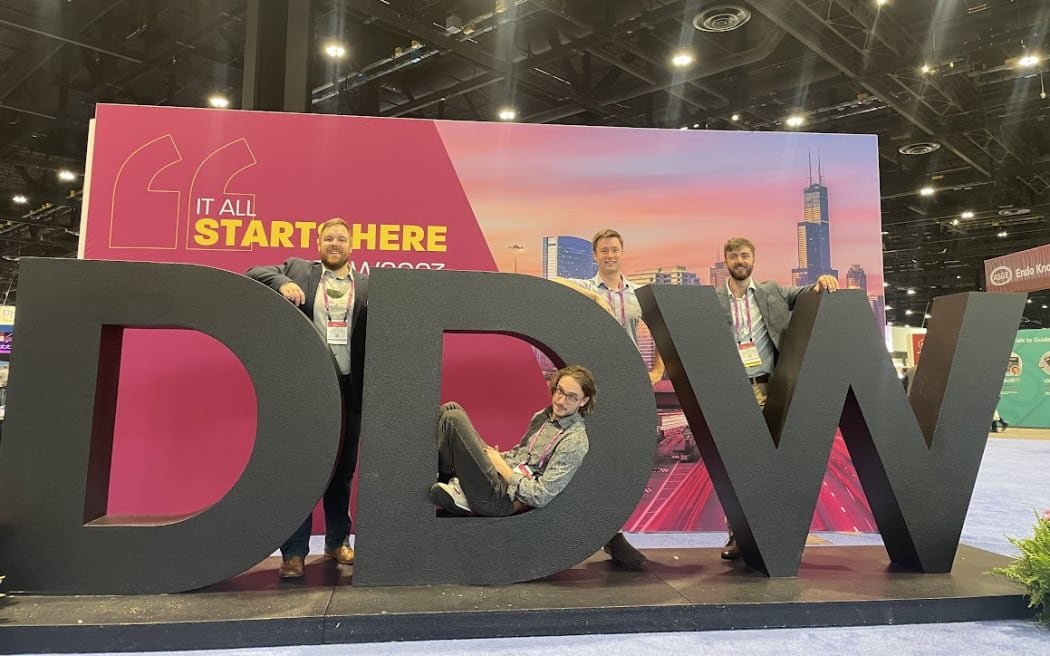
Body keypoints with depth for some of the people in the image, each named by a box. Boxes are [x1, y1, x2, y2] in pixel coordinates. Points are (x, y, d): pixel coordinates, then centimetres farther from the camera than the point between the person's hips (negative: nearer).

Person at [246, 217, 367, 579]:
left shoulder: (367, 286, 10)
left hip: (349, 388, 2)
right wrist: (281, 282, -17)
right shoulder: (298, 270, 9)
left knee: (342, 470, 12)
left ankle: (337, 543, 27)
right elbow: (253, 273, 2)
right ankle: (294, 553, 8)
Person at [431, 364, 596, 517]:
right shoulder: (543, 416, 9)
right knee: (450, 408, 5)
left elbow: (541, 497, -19)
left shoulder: (575, 440, -16)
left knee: (453, 418, -16)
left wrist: (502, 467, -12)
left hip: (502, 498, -9)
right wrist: (498, 456, 4)